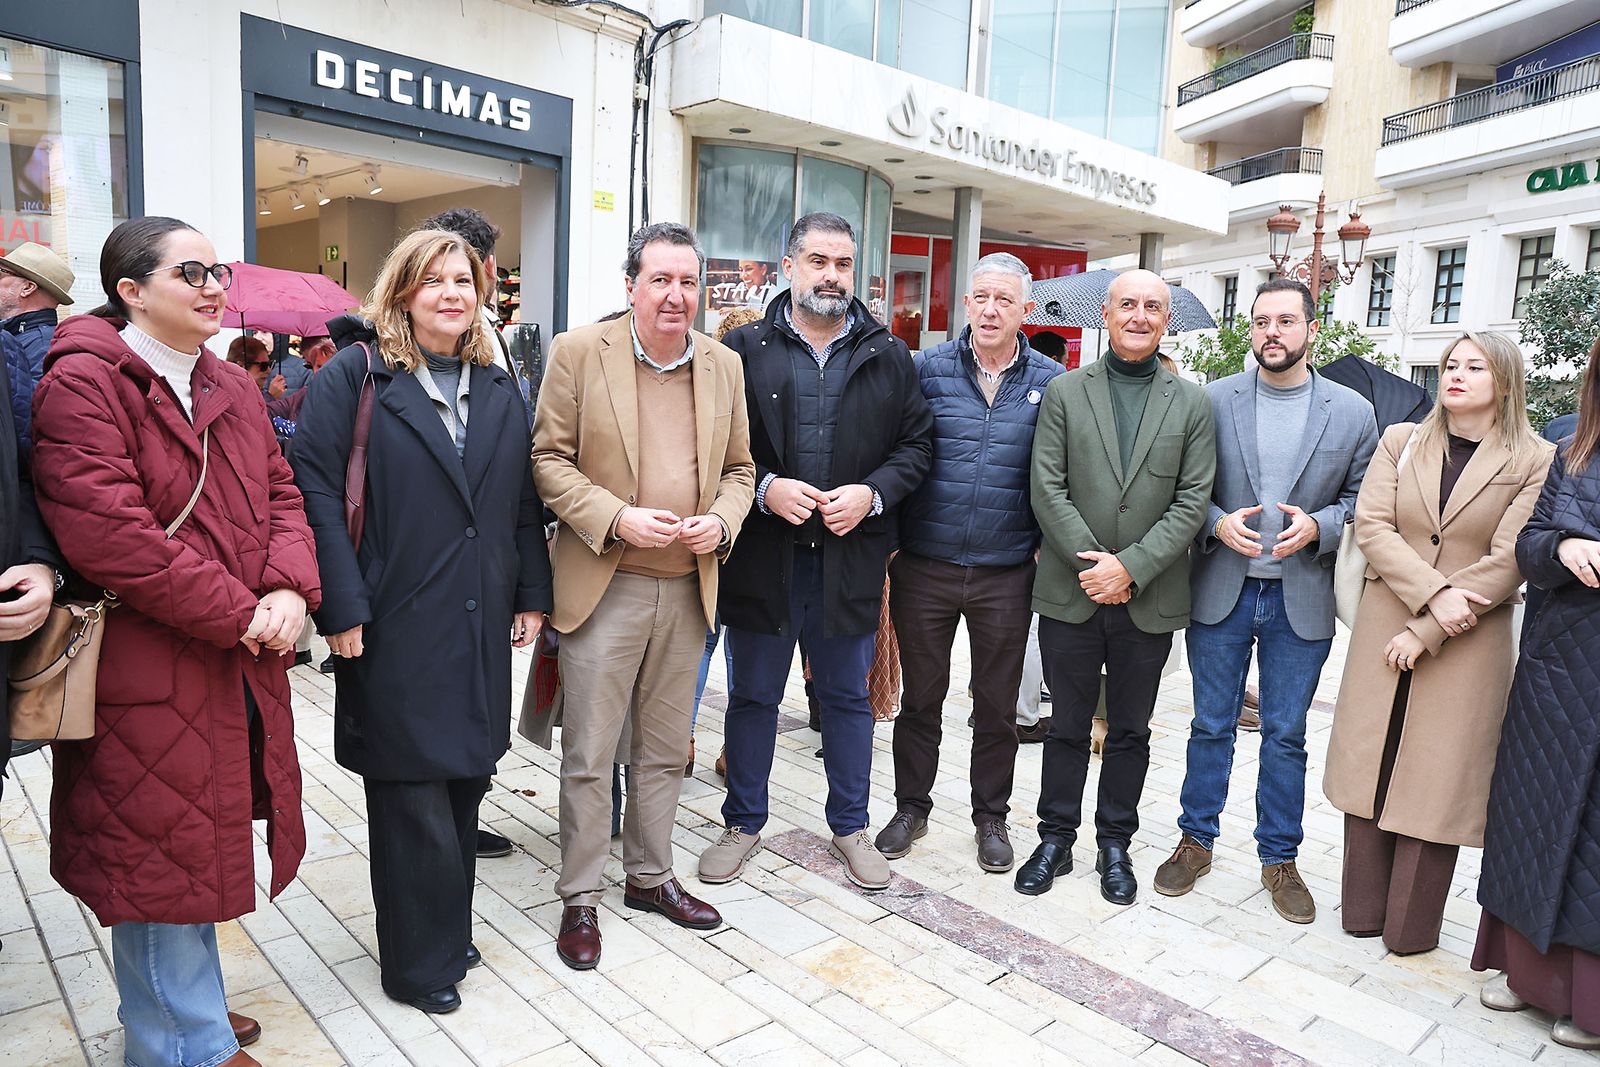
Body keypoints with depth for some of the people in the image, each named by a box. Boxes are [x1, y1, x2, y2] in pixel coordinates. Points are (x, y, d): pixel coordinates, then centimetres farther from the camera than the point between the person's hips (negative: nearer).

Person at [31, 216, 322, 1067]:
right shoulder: (83, 382, -12)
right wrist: (236, 614, -18)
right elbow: (107, 533, -22)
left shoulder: (233, 390, 12)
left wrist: (290, 589, -10)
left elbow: (280, 495, 9)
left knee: (198, 840, 20)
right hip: (146, 672, -7)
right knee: (158, 850, 6)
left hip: (242, 665, 8)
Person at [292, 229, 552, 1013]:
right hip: (396, 629, -5)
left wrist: (532, 594, 7)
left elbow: (522, 500, 12)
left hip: (481, 627, 5)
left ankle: (449, 932, 33)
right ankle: (419, 963, 23)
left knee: (464, 781, 13)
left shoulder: (498, 387, 12)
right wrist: (342, 608, -15)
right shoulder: (354, 377, -3)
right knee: (412, 796, 4)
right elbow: (316, 490, -10)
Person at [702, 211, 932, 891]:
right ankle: (743, 821, 32)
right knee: (753, 696, 13)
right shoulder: (744, 349, 0)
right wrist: (764, 488, -16)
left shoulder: (889, 357, 6)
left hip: (851, 556, 1)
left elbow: (916, 444, 6)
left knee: (847, 696, 14)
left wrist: (872, 493, -10)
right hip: (762, 554, -1)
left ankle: (850, 826, 32)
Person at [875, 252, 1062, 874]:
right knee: (921, 695, 13)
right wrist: (888, 534, -5)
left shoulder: (1050, 383, 2)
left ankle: (991, 816, 32)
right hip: (925, 567, 0)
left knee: (997, 706, 14)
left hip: (1006, 574, 1)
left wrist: (1046, 544, 0)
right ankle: (911, 807, 31)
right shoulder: (927, 369, 0)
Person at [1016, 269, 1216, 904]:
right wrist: (1093, 566, -12)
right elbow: (1048, 489, -4)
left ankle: (1115, 845, 30)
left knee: (1130, 732, 13)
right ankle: (1055, 838, 26)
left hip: (1149, 600, 1)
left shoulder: (1192, 404, 4)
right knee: (1068, 727, 11)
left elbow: (1193, 500, -3)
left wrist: (1129, 566, -13)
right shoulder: (1064, 393, 2)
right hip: (1070, 593, 0)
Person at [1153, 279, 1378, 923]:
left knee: (1286, 736, 11)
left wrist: (1318, 526, -12)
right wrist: (1216, 522, -14)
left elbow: (1364, 499, 6)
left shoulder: (1352, 412, 1)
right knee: (1211, 726, 11)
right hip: (1220, 592, 0)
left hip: (1302, 600, 1)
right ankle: (1197, 842, 28)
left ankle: (1279, 858, 28)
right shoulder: (1213, 401, -1)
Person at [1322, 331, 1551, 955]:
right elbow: (1372, 527, -3)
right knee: (1371, 766, 6)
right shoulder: (1400, 442, 7)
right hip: (1384, 630, 2)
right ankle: (1363, 910, 19)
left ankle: (1411, 926, 19)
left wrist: (1424, 633, -13)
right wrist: (1433, 593, -17)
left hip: (1469, 645, -2)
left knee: (1436, 781, 5)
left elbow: (1506, 561, -9)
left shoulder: (1535, 462, -1)